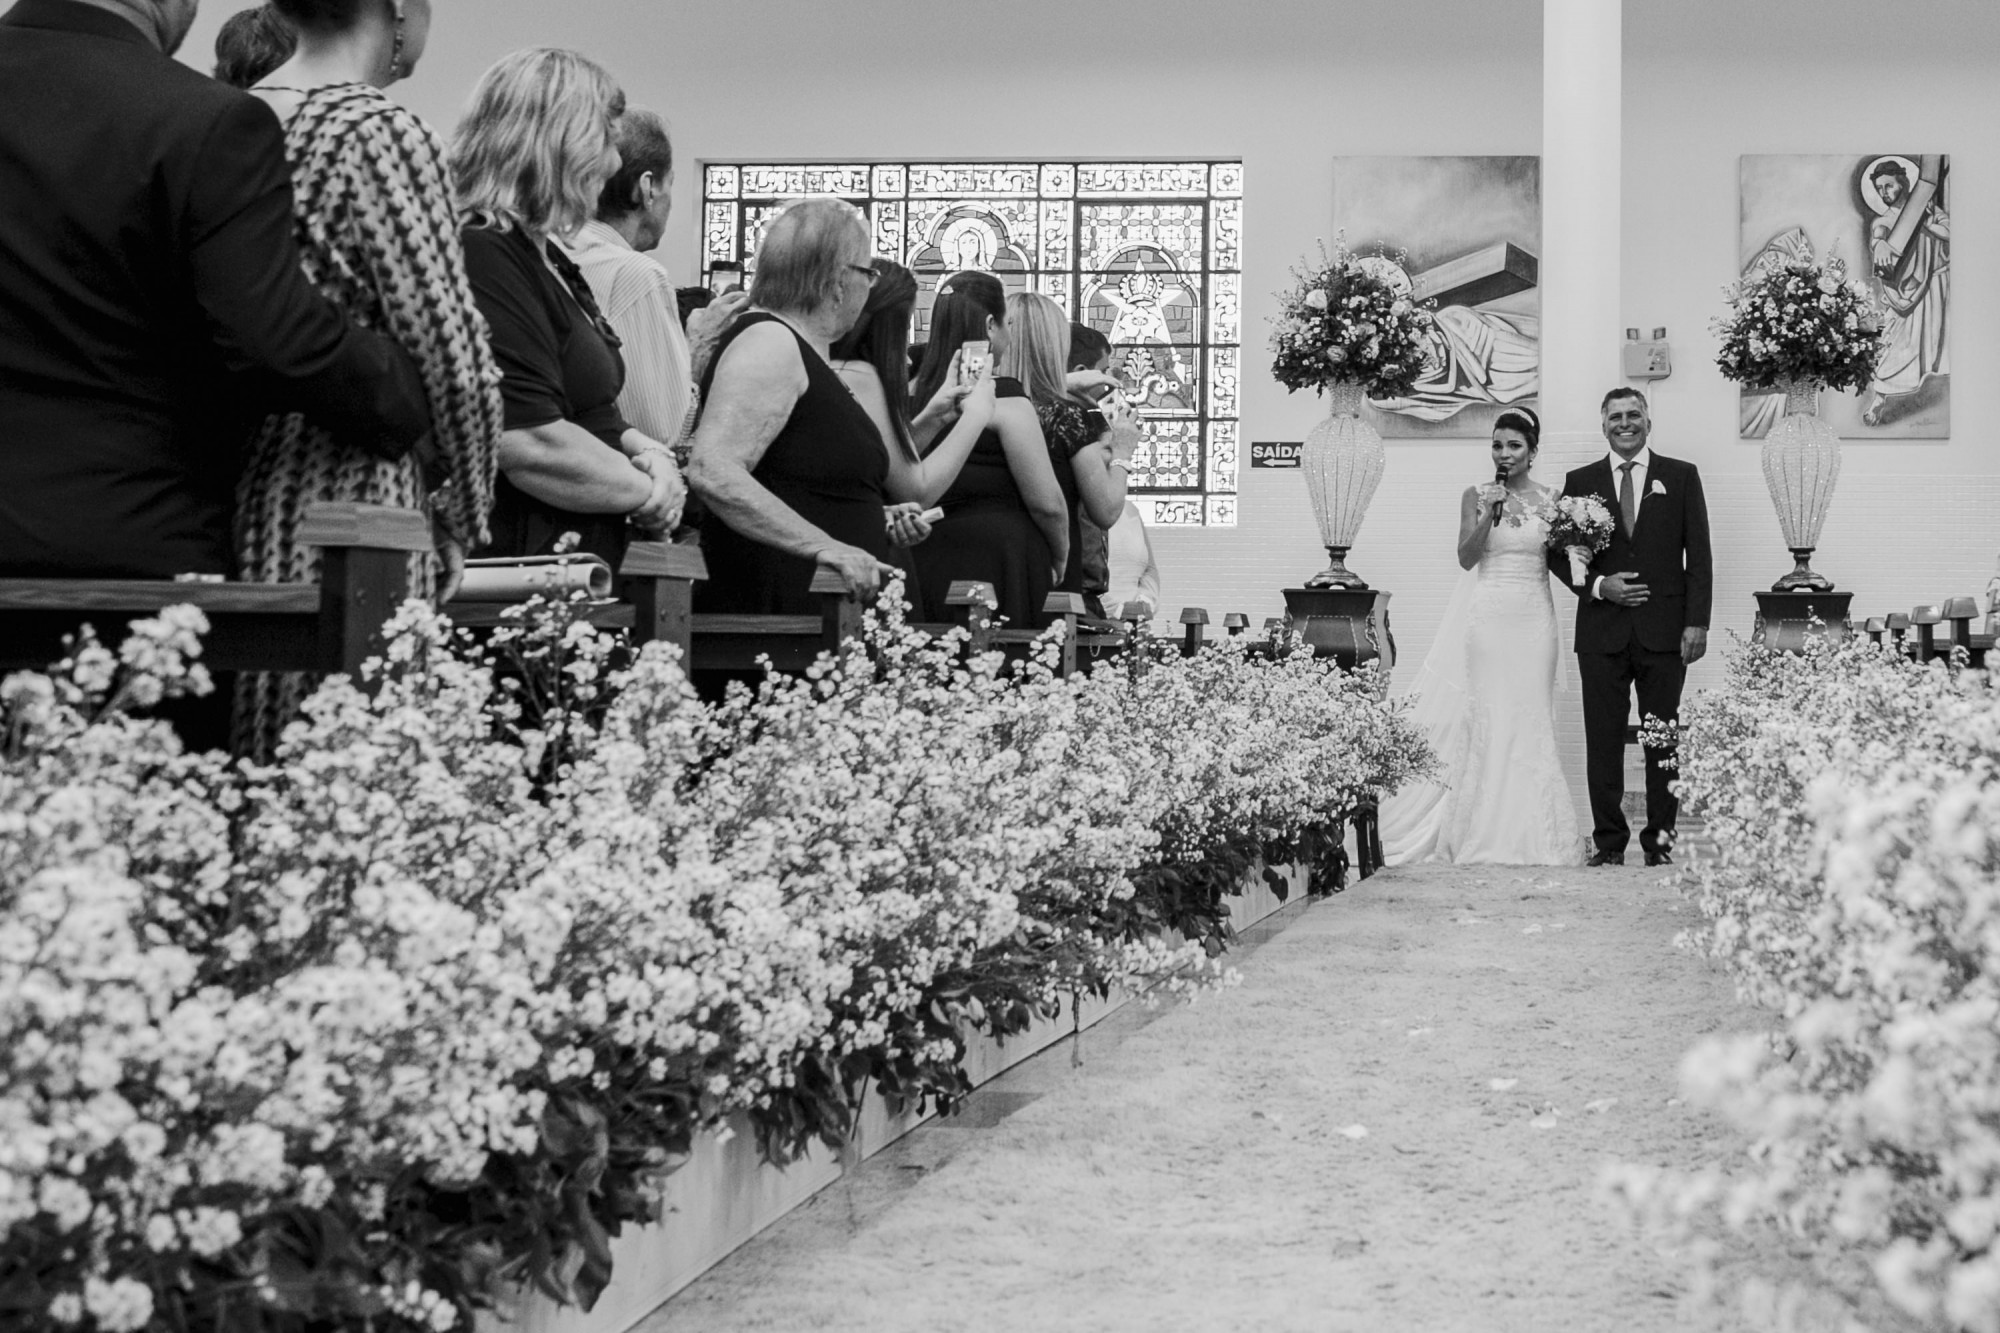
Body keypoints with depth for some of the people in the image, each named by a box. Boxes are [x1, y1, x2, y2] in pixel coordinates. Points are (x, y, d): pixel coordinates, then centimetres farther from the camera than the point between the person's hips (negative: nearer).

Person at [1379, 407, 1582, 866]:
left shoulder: (1550, 500, 7)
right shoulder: (1476, 495, 3)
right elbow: (1466, 558, -6)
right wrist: (1489, 514, -18)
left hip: (1532, 619, 2)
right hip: (1485, 616, -2)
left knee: (1527, 720, 2)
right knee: (1482, 719, -2)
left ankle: (1525, 835, 8)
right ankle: (1479, 833, 2)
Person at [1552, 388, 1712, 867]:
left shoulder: (1681, 477, 8)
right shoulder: (1580, 482, 10)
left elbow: (1698, 556, 4)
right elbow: (1558, 553, 10)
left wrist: (1697, 622, -4)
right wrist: (1598, 585, -7)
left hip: (1663, 630, -1)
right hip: (1602, 631, 1)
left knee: (1664, 740, 2)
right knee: (1603, 740, 1)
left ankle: (1660, 838, 8)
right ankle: (1609, 841, 6)